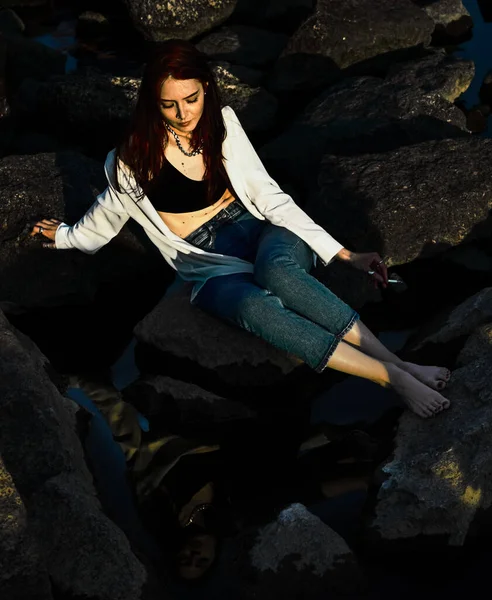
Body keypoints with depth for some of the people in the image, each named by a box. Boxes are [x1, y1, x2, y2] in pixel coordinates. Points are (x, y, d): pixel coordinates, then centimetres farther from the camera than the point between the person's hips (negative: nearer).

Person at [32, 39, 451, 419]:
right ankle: (396, 375, -43)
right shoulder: (136, 155, -4)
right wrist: (67, 236, 32)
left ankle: (400, 362, -39)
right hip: (207, 264, -1)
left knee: (276, 267, -39)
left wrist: (343, 254, -11)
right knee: (252, 306, -38)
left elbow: (269, 196, -4)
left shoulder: (223, 124, 0)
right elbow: (111, 209, 17)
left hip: (255, 230, 2)